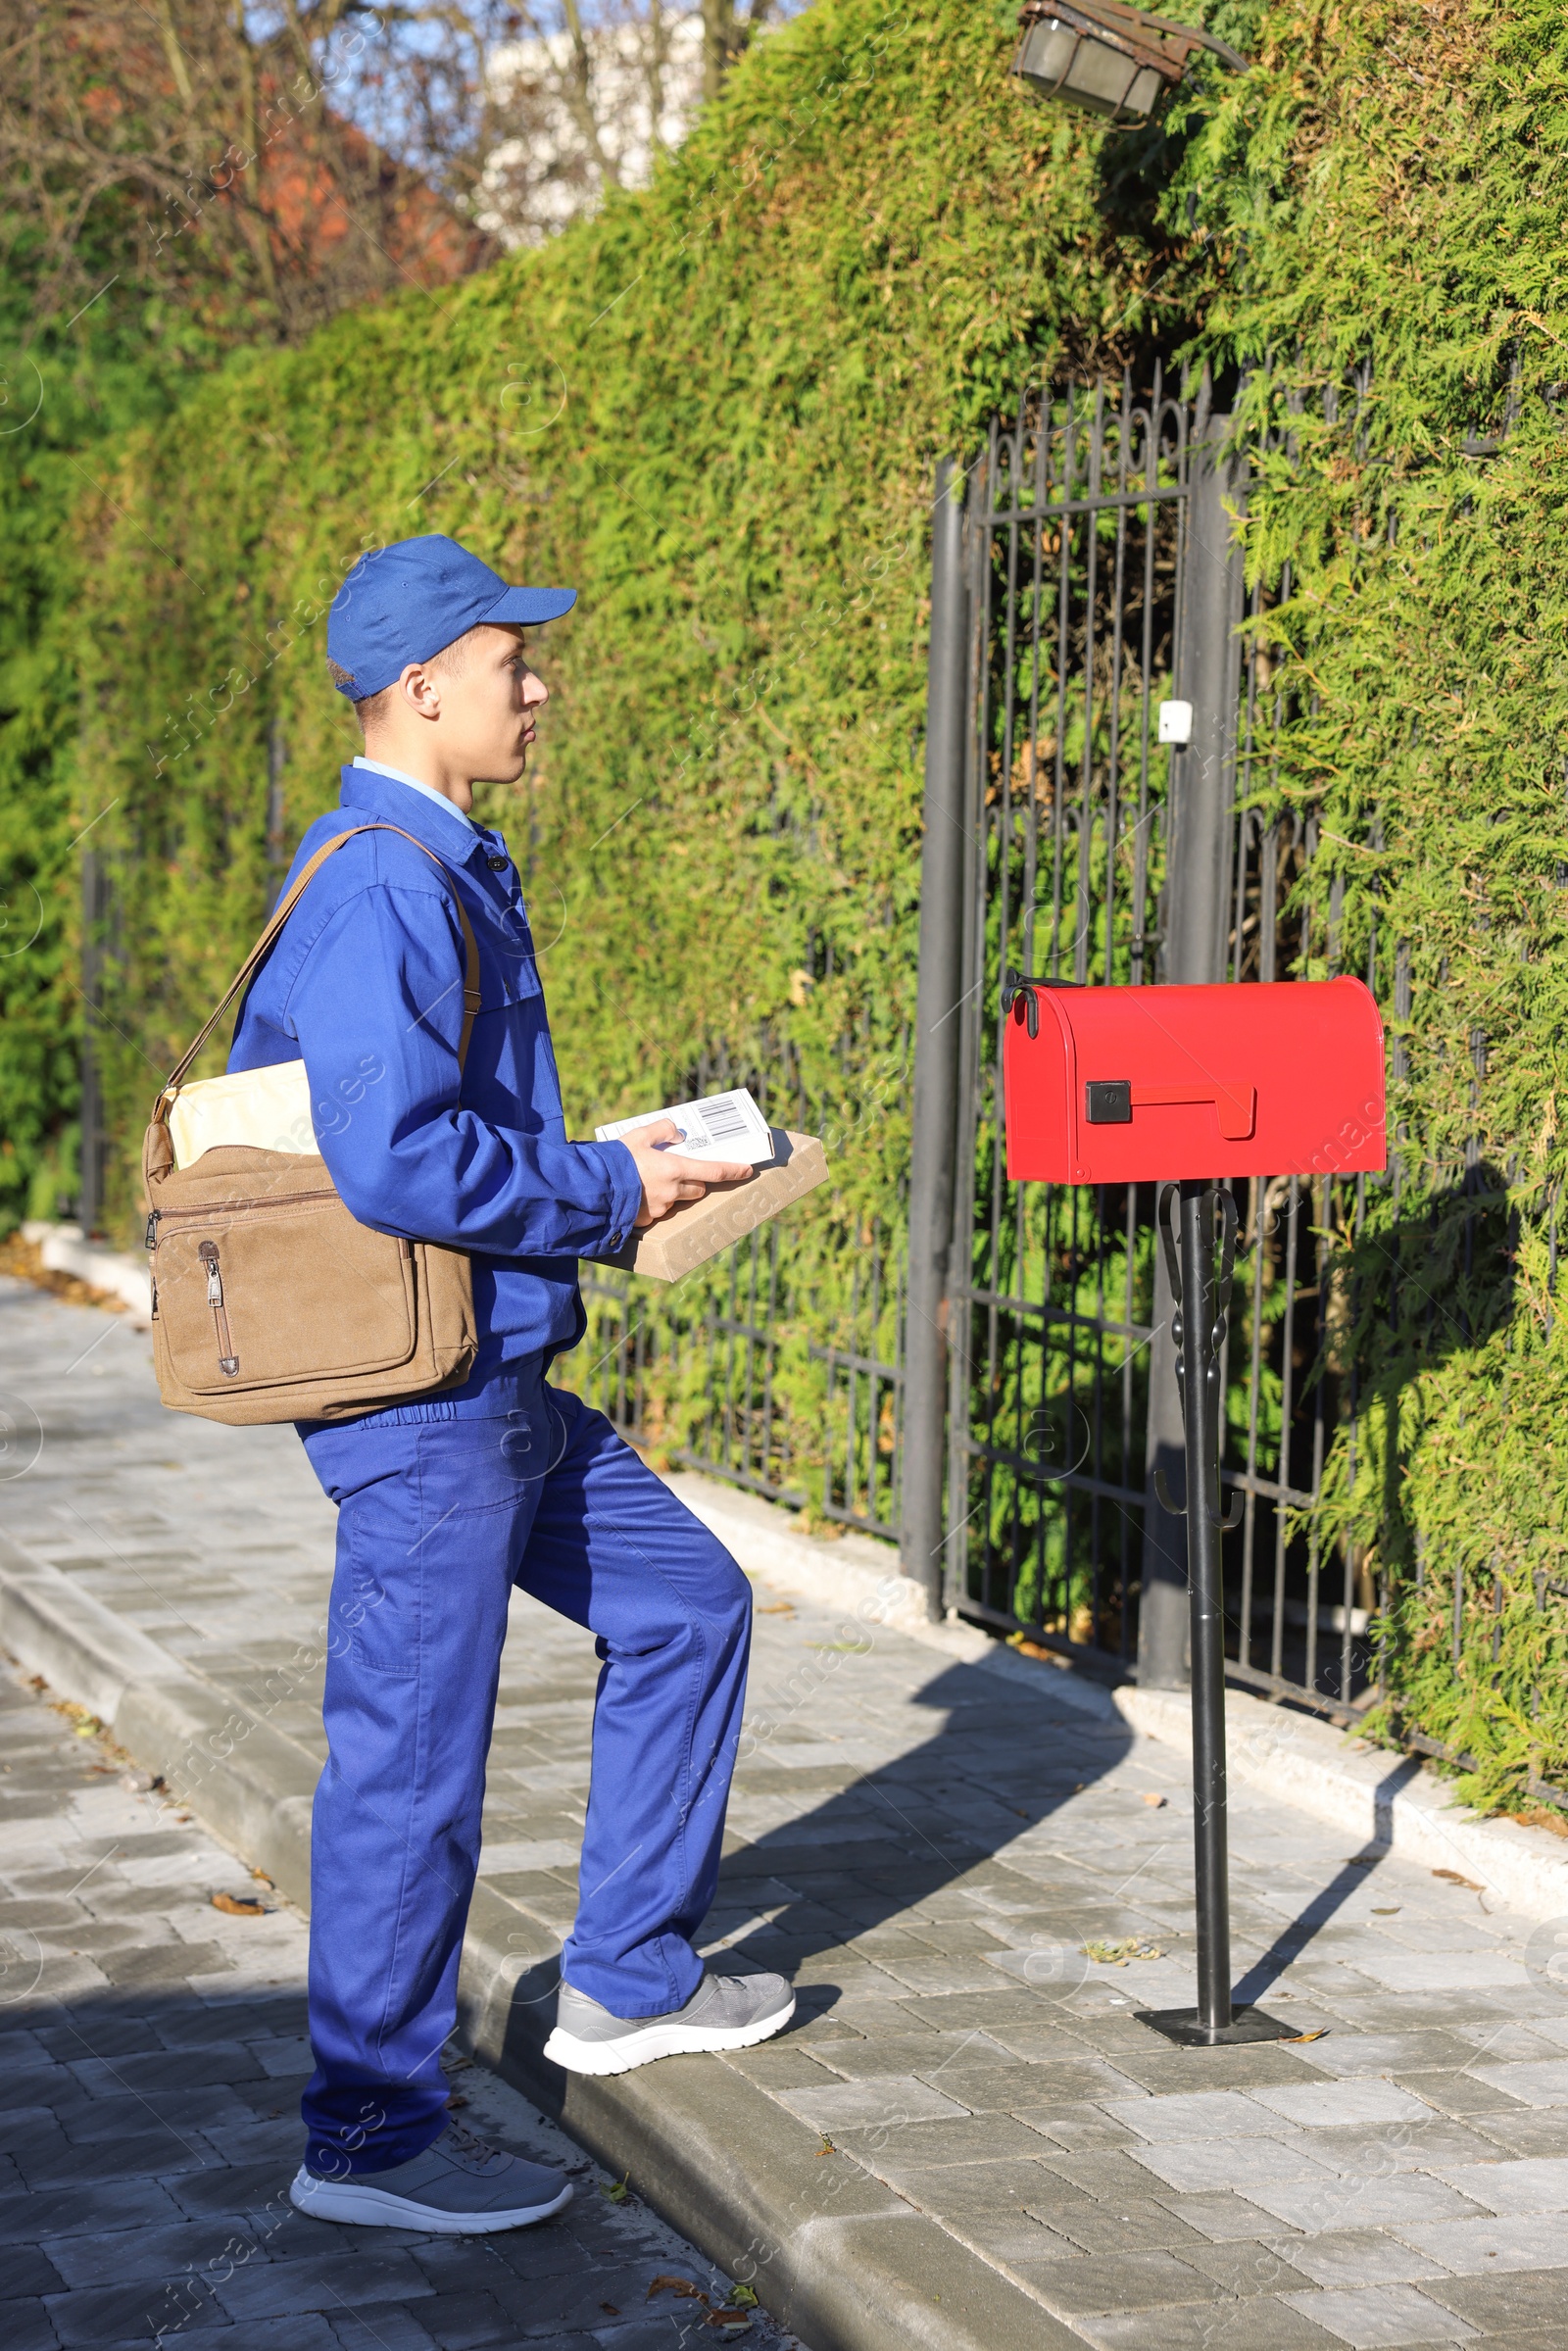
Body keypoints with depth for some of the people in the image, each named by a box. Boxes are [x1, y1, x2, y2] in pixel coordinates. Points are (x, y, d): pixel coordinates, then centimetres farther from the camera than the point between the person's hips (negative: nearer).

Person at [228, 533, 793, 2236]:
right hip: (421, 1399, -11)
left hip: (502, 1390, 11)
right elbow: (395, 1161, -28)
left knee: (686, 1606, 18)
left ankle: (626, 1984, 29)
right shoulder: (377, 890, -20)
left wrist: (597, 1165, 14)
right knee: (411, 1758, -2)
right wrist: (611, 1194, -16)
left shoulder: (444, 873, 13)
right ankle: (369, 2133, 11)